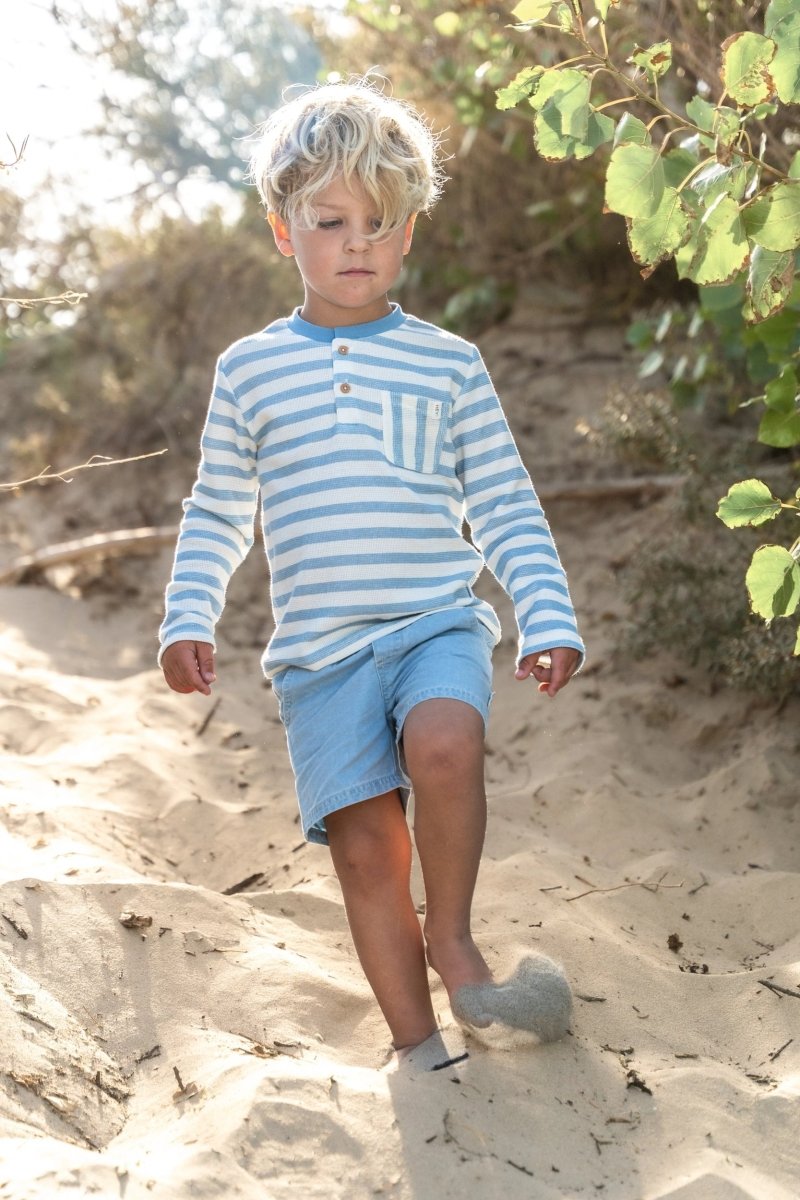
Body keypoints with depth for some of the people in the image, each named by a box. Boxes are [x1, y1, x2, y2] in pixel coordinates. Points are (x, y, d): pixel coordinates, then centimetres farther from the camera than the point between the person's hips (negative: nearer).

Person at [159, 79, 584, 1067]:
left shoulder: (449, 364, 7)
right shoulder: (249, 369, 9)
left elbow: (506, 508, 9)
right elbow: (217, 514, 15)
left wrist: (550, 620, 1)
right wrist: (188, 619, 4)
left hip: (438, 624, -1)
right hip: (319, 648, 1)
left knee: (445, 744, -30)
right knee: (364, 847, -3)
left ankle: (452, 933, -7)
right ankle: (414, 1040, 10)